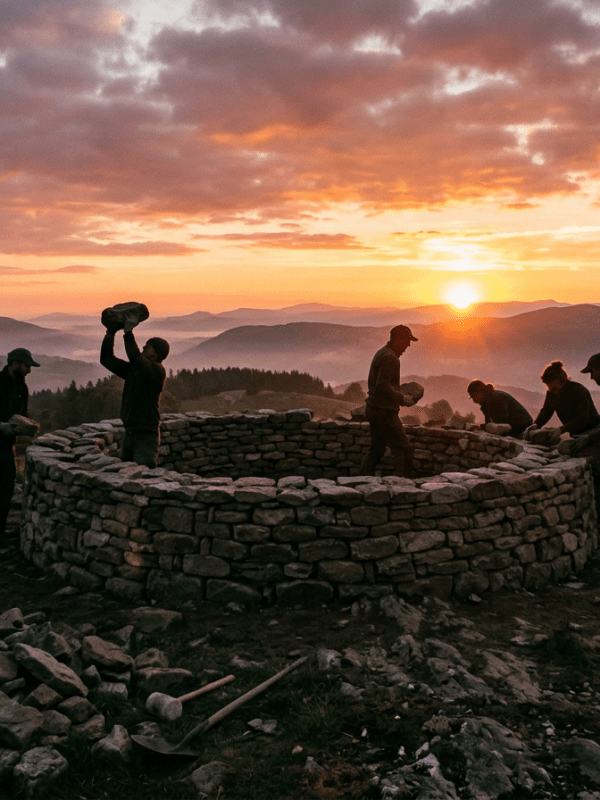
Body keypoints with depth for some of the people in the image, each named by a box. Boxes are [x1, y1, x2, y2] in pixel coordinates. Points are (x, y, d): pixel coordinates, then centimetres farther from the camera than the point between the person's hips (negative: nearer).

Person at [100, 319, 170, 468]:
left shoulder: (157, 371, -11)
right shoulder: (133, 369, 12)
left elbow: (135, 357, -27)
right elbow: (107, 360, 15)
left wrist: (128, 332, -21)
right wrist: (110, 334, 6)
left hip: (147, 435, -8)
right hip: (130, 432, 8)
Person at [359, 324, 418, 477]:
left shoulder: (381, 353, 16)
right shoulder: (390, 358, -16)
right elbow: (383, 386, -25)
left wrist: (398, 396, 17)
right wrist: (401, 398, -16)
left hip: (373, 409, 11)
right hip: (384, 411, -11)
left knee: (376, 449, 16)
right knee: (403, 449, -5)